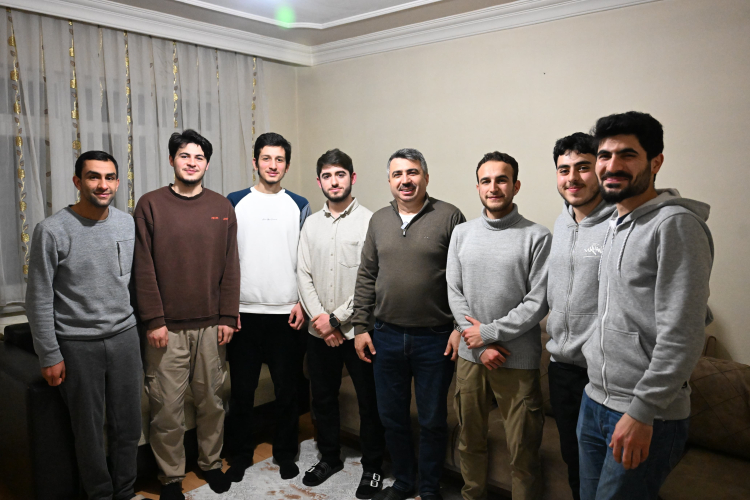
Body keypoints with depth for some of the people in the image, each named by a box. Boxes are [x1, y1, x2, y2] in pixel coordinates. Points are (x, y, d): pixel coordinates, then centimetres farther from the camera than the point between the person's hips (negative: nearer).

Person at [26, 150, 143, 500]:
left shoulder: (128, 224, 3)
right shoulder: (52, 231, -12)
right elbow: (39, 300, -8)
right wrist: (49, 355, -7)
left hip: (124, 337, 4)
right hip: (78, 345, -4)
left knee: (128, 424, 12)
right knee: (90, 429, 9)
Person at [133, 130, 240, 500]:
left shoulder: (221, 207, 6)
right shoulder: (150, 205, -1)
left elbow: (230, 268, 5)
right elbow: (143, 268, -4)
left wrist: (228, 317, 0)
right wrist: (153, 320, -9)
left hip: (212, 326, 2)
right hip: (167, 328, -2)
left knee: (211, 400, 13)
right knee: (167, 406, 5)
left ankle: (211, 462, 33)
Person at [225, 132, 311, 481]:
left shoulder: (299, 206, 5)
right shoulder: (234, 203, 3)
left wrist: (302, 302, -2)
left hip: (286, 313, 1)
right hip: (244, 311, 0)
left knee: (287, 389, 9)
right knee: (241, 390, 9)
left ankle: (285, 454, 26)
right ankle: (240, 455, 27)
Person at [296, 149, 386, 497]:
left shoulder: (369, 221, -9)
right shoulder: (311, 224, 7)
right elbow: (303, 275, 5)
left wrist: (336, 318, -13)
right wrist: (318, 317, -8)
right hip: (319, 331, 5)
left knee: (369, 400, 8)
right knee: (323, 397, 17)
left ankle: (372, 467, 26)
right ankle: (329, 456, 37)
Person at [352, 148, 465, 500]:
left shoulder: (449, 217, -6)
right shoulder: (379, 220, 7)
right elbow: (366, 277, 10)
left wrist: (460, 328, -11)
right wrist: (360, 327, 6)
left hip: (435, 340, -4)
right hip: (386, 338, 4)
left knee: (432, 421, 11)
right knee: (392, 418, 16)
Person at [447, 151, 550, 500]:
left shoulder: (537, 237, -7)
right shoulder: (462, 233, 5)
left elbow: (538, 302, -10)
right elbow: (454, 293, 2)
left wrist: (490, 332, -12)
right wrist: (481, 345, -7)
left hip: (519, 361, -4)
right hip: (470, 356, 4)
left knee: (523, 452, 6)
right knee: (470, 440, 18)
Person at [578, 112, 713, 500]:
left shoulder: (676, 224, -15)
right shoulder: (615, 226, 13)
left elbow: (682, 335, -21)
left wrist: (641, 411, -21)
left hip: (648, 416, -8)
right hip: (595, 400, 8)